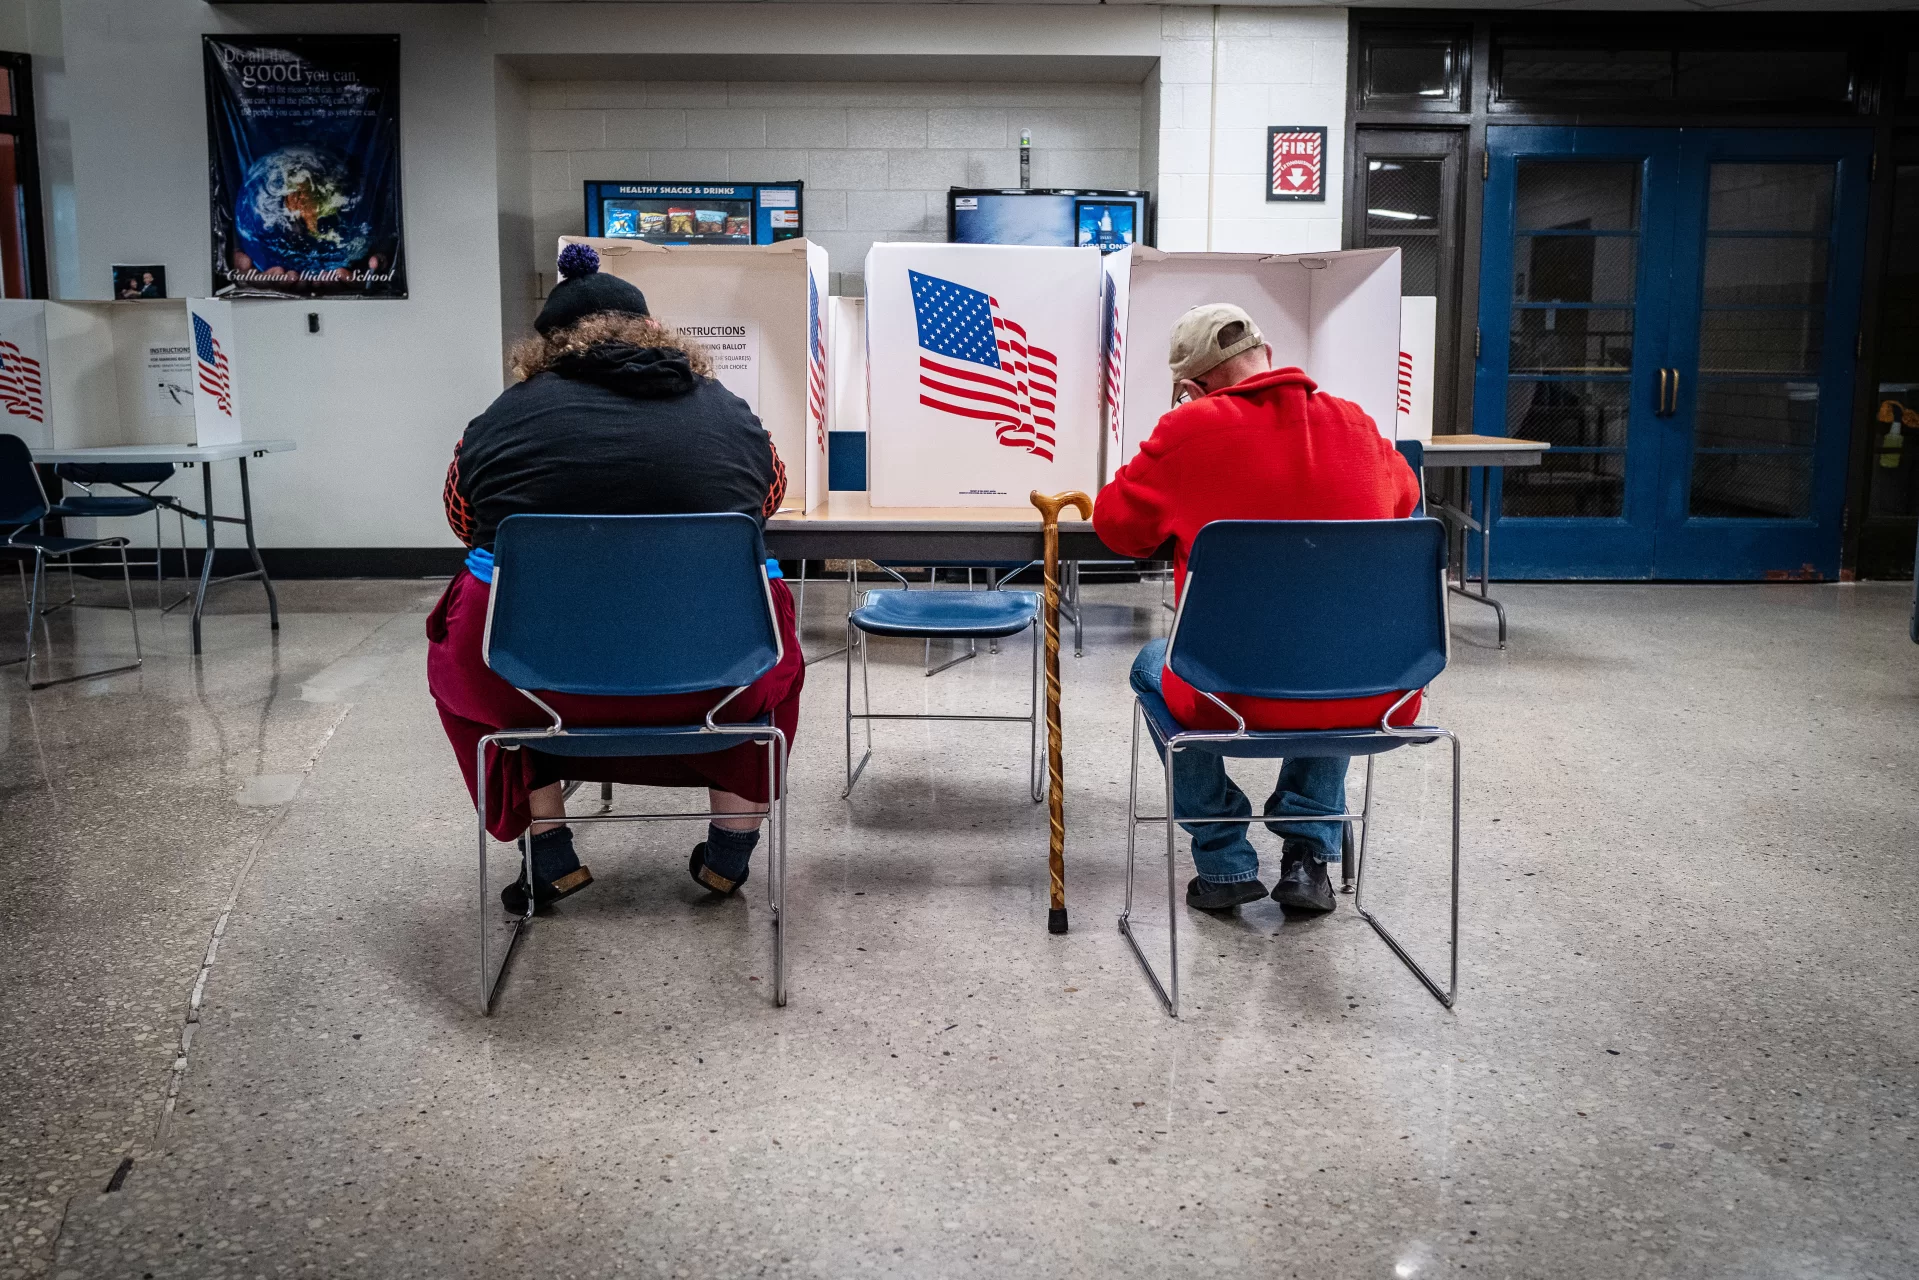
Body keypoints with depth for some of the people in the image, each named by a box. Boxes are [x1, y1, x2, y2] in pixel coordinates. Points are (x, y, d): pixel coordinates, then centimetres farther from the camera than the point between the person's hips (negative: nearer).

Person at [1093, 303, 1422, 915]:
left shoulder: (1190, 429, -7)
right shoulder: (1353, 421, 6)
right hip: (1377, 700, 4)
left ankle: (1226, 865, 26)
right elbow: (1404, 498, 27)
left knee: (1152, 665, 30)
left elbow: (1117, 526, 6)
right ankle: (1309, 857, 31)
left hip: (1242, 698, -3)